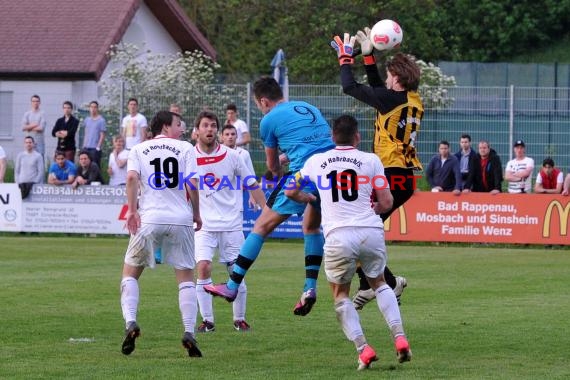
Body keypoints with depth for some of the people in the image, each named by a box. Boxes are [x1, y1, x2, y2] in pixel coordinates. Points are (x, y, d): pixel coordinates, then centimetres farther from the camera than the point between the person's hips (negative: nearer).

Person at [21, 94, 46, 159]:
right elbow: (23, 127, -1)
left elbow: (41, 128, -11)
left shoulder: (42, 114, 0)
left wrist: (29, 127, -3)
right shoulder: (27, 114, 9)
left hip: (39, 142, -2)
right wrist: (33, 125, -9)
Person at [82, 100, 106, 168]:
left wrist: (98, 147, -13)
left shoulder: (101, 120, -5)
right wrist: (84, 145, 11)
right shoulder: (87, 120, 13)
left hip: (95, 148, -6)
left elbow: (102, 136, -7)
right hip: (86, 148, 6)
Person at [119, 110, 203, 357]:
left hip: (148, 219, 0)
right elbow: (192, 184, -3)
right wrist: (196, 214, 9)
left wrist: (132, 210, -7)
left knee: (130, 273, 12)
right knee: (186, 276, 9)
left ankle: (130, 322, -10)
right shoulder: (185, 148, 8)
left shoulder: (138, 150, 12)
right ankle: (189, 332, -5)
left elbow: (132, 178, -6)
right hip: (181, 220, 0)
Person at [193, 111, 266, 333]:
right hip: (204, 225, -1)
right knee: (203, 267, -16)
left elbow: (252, 185, 7)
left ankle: (239, 319, 17)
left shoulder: (231, 156, 0)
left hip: (231, 224, 1)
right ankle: (207, 320, -7)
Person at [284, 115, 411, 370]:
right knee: (379, 283, 24)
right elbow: (387, 202, 6)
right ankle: (399, 338, 9)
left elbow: (291, 192, 25)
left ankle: (363, 349, 0)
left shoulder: (316, 161, 12)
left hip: (338, 234, -1)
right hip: (371, 231, 1)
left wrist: (311, 199, 46)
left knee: (340, 295, 16)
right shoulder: (370, 160, 7)